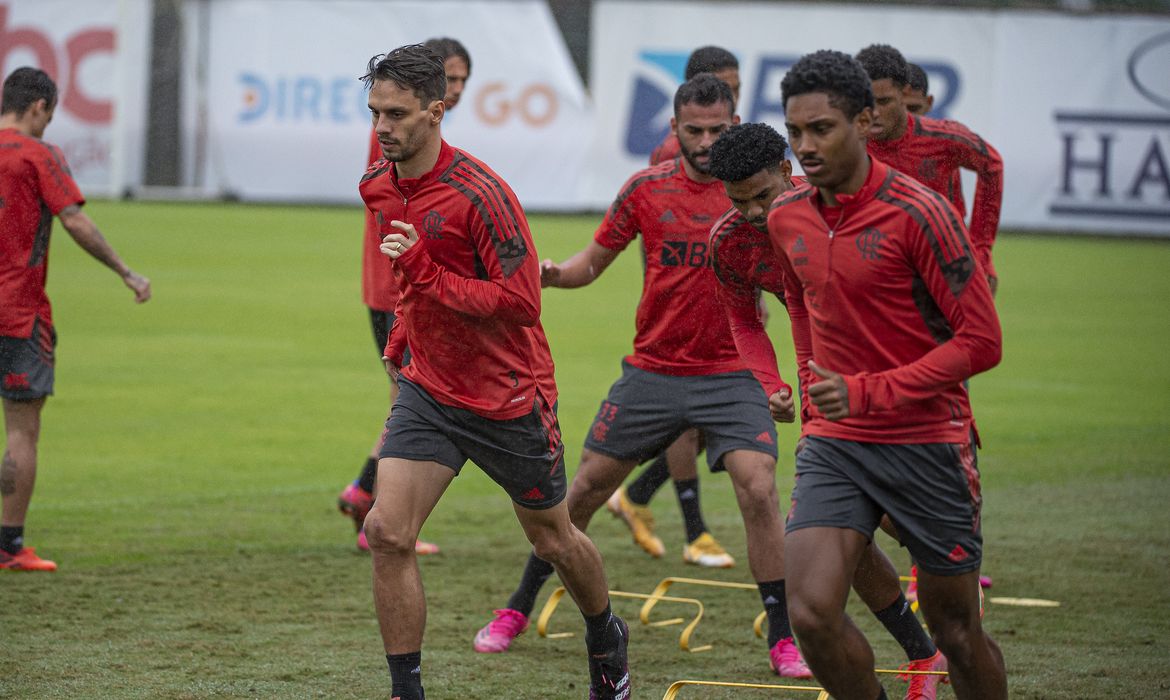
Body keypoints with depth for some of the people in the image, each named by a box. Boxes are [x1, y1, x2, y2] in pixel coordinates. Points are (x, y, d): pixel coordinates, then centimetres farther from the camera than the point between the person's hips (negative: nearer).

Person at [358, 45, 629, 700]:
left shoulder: (479, 193, -24)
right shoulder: (379, 187, 0)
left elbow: (522, 301, -26)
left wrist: (426, 276, -30)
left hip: (508, 396, -5)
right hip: (427, 388, 5)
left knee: (553, 539, 15)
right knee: (388, 533, -13)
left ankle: (607, 640, 44)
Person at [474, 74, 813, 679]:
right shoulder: (645, 188, -1)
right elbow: (593, 262, 8)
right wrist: (552, 272, -13)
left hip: (731, 373, -2)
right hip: (652, 370, 2)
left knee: (758, 492, -18)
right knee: (587, 488, 7)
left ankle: (783, 639, -7)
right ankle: (518, 608, 23)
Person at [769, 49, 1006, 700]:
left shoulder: (918, 213, -15)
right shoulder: (787, 219, 4)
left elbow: (982, 341, -15)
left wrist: (869, 393, -20)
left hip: (928, 444, -4)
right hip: (832, 444, 4)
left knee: (956, 633, 5)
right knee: (811, 610, -14)